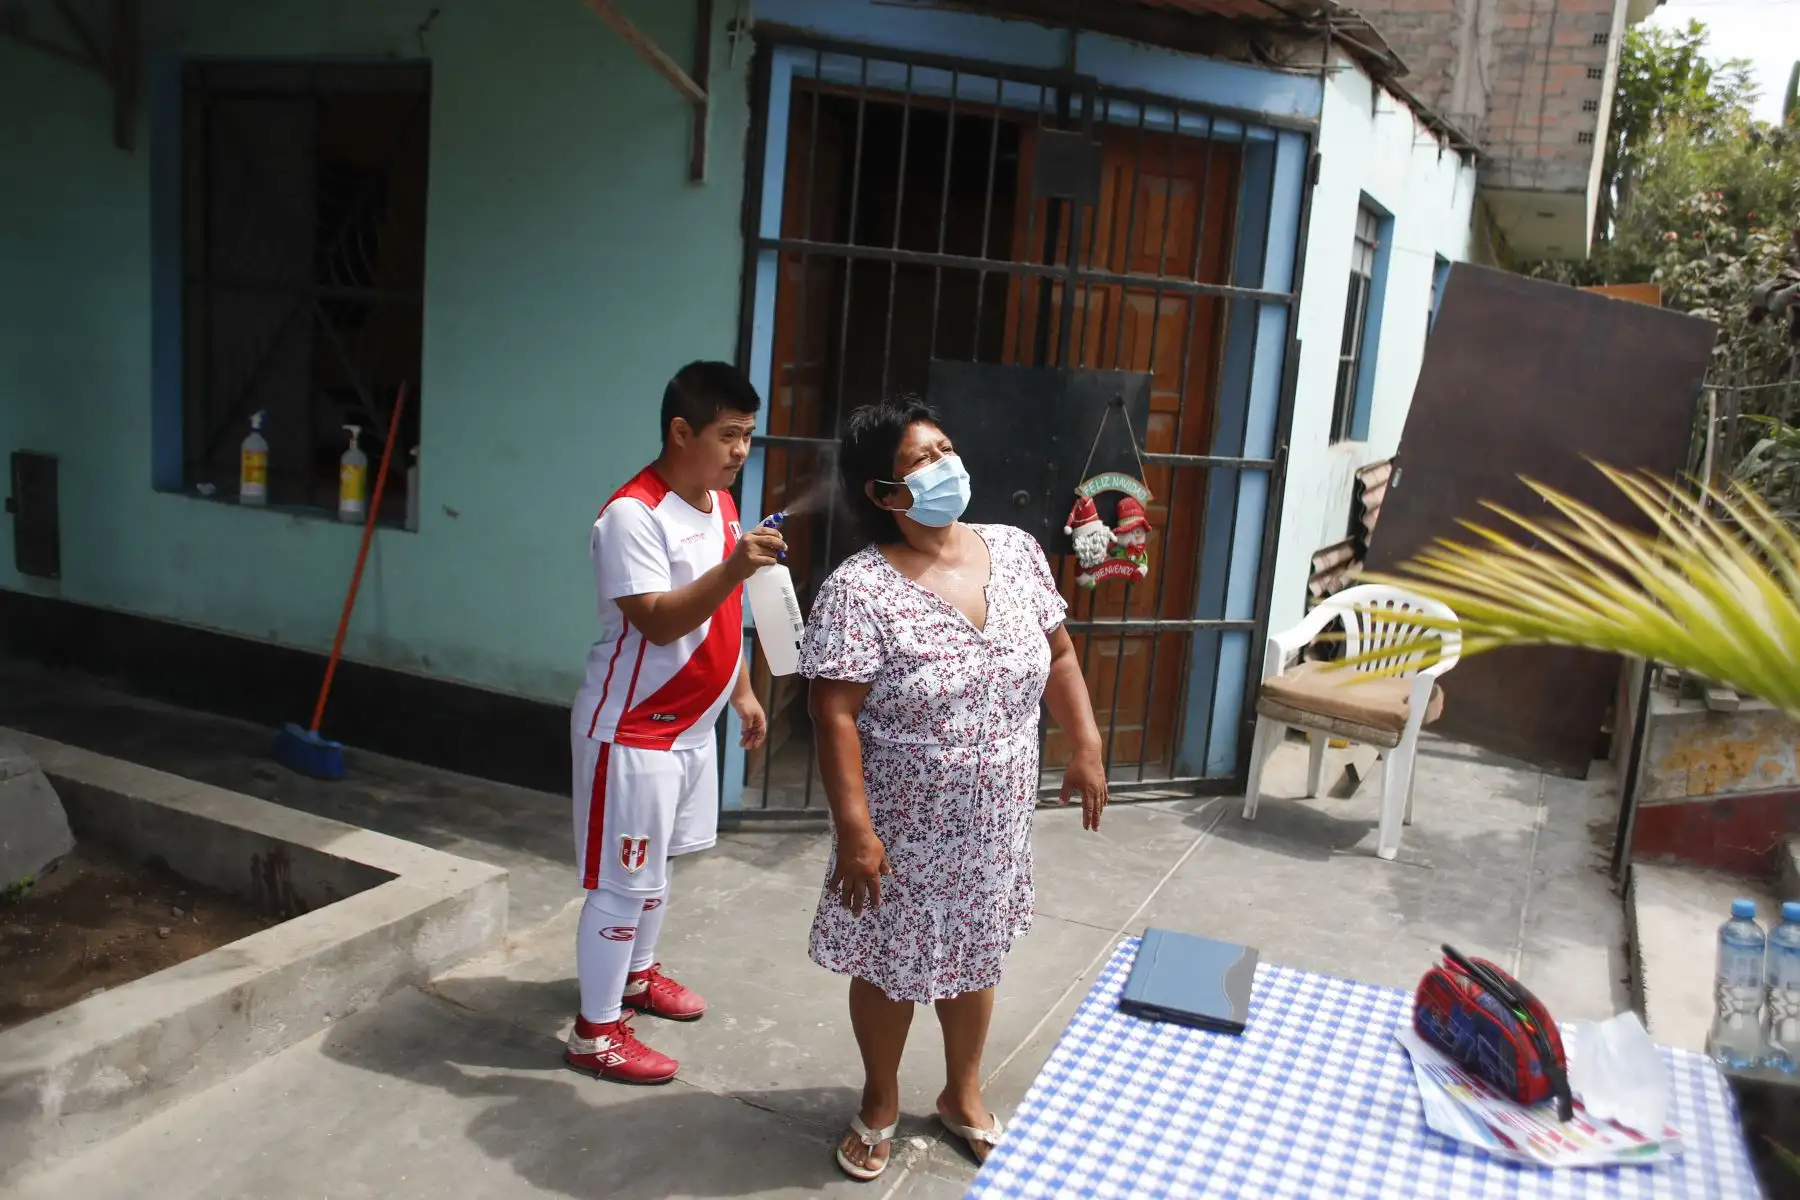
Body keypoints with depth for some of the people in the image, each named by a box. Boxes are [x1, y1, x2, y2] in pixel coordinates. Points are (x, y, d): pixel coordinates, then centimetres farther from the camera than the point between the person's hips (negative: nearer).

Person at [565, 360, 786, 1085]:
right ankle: (595, 1031, 15)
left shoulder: (719, 501, 6)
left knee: (659, 859, 23)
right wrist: (734, 567, -39)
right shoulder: (633, 515, -23)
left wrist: (742, 690, 16)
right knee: (624, 878, 1)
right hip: (632, 728, -9)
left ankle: (636, 972, 44)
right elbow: (659, 622, -30)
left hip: (691, 723, 9)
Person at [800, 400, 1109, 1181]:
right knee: (889, 969, 14)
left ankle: (963, 1096, 45)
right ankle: (880, 1103, 40)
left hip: (994, 825, 5)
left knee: (975, 959, 21)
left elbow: (1057, 655, 8)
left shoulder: (1016, 552, -3)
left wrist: (1086, 747, 5)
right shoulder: (858, 591, -21)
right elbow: (835, 716, -21)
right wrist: (853, 827, -24)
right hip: (902, 831, -4)